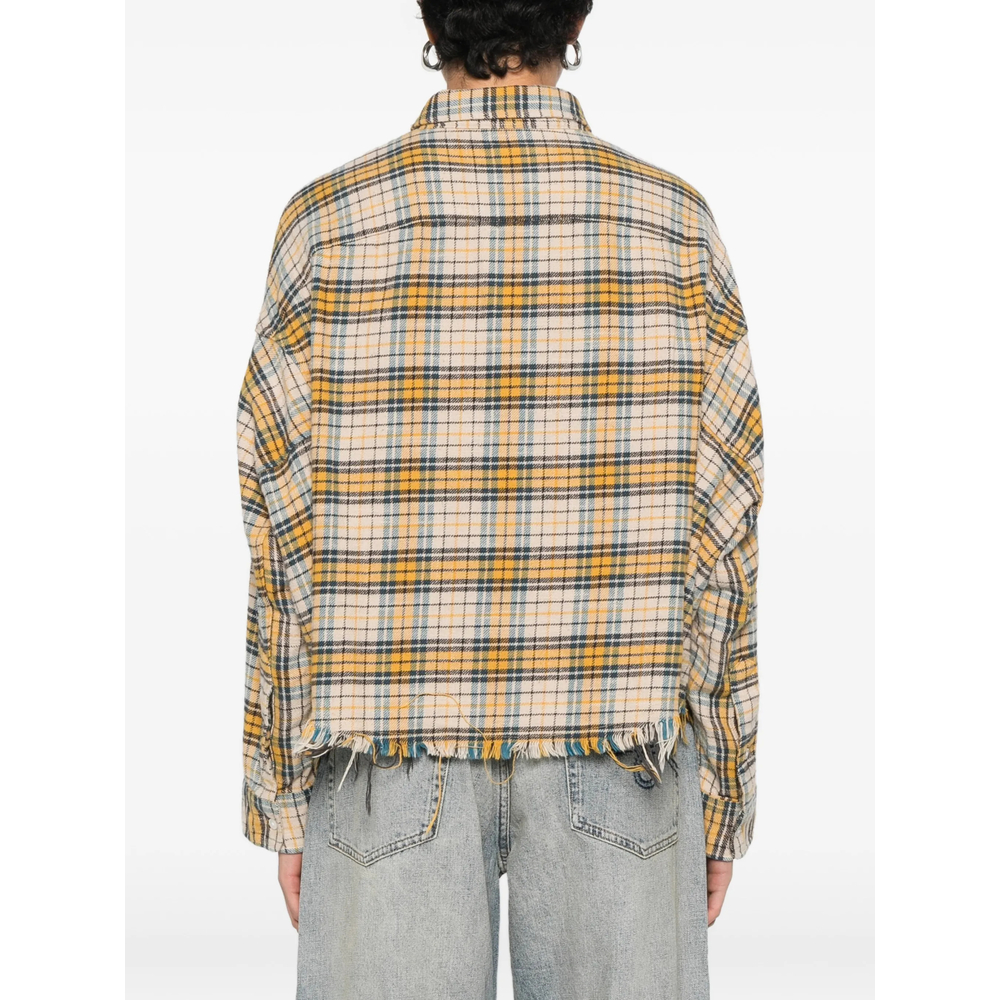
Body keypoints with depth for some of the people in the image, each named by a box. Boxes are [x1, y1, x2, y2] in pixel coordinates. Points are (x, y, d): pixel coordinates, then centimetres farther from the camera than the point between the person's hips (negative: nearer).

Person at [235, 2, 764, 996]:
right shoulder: (675, 223, 0)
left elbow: (282, 531, -2)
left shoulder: (329, 218, -2)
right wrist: (723, 795, 7)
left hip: (393, 743, 0)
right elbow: (721, 528, 0)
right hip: (621, 751, 1)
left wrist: (279, 796, 6)